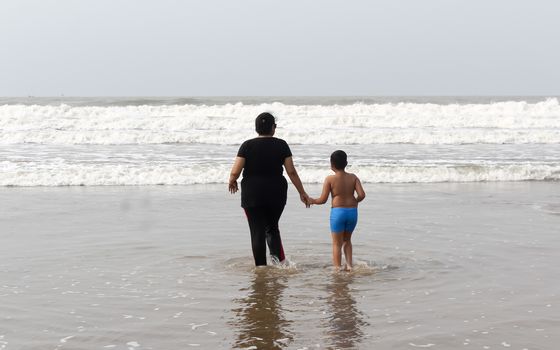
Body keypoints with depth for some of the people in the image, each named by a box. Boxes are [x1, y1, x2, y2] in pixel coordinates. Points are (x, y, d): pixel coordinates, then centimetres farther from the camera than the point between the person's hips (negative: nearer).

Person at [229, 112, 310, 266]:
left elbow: (235, 172, -10)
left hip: (252, 194, -2)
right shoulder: (281, 145, -2)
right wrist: (302, 193, 7)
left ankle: (261, 267, 7)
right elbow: (291, 172, -2)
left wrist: (231, 182, 13)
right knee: (272, 228, 18)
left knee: (257, 232, 7)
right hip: (276, 194, 2)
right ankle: (278, 257, -5)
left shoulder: (247, 145, -6)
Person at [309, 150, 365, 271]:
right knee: (347, 240, 24)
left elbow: (323, 200, -7)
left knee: (337, 244, 8)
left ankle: (337, 268, 5)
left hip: (338, 211, -4)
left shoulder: (330, 179, -7)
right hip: (352, 211, 4)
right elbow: (362, 194, -7)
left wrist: (312, 201, 12)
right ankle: (349, 265, 15)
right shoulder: (353, 177, 2)